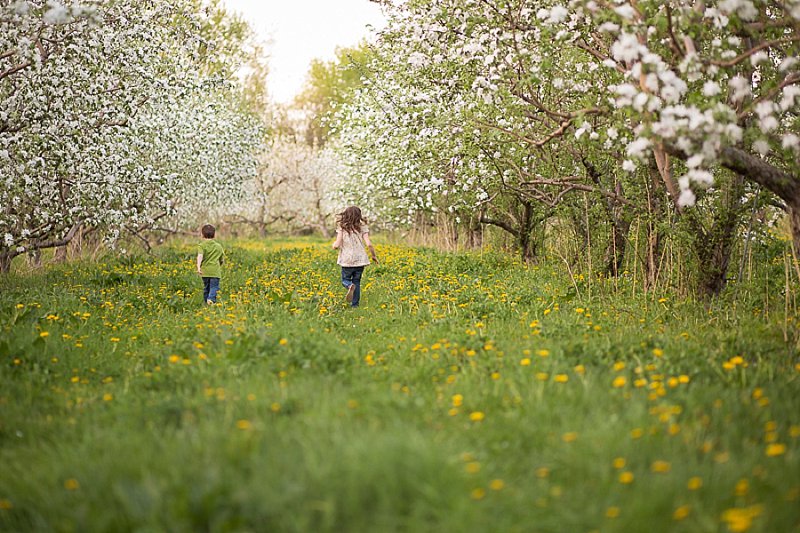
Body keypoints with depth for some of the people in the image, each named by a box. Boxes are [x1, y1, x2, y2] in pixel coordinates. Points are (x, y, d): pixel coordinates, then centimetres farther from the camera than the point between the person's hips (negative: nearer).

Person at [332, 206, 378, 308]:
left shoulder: (342, 228, -5)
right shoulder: (362, 227, -1)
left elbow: (337, 245, -11)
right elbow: (369, 244, -9)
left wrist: (334, 244, 14)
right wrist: (374, 255, 7)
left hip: (347, 261, -2)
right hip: (360, 260, 2)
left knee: (345, 280, 16)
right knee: (357, 281, 17)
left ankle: (350, 286, -18)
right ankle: (355, 304, 12)